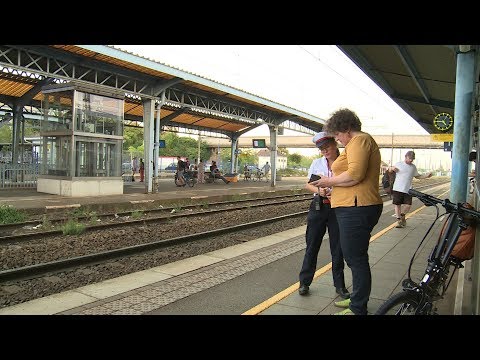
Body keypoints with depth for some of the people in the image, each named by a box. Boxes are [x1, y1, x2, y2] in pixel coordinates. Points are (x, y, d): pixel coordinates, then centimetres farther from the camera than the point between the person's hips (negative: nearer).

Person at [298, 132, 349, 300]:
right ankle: (304, 282, 19)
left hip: (338, 208, -1)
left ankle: (339, 285, 22)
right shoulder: (317, 163, 6)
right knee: (312, 245, 7)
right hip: (318, 207, 2)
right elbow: (308, 185, 9)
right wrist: (318, 190, -11)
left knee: (337, 248, 7)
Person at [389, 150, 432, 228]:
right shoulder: (399, 164, 1)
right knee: (397, 204, 3)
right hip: (397, 189, -2)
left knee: (408, 205, -3)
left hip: (408, 190, 3)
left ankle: (402, 216, 25)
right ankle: (399, 220, 16)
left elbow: (417, 176, 22)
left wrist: (426, 175, 7)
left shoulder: (413, 167, 12)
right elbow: (389, 170, 9)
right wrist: (392, 168, -15)